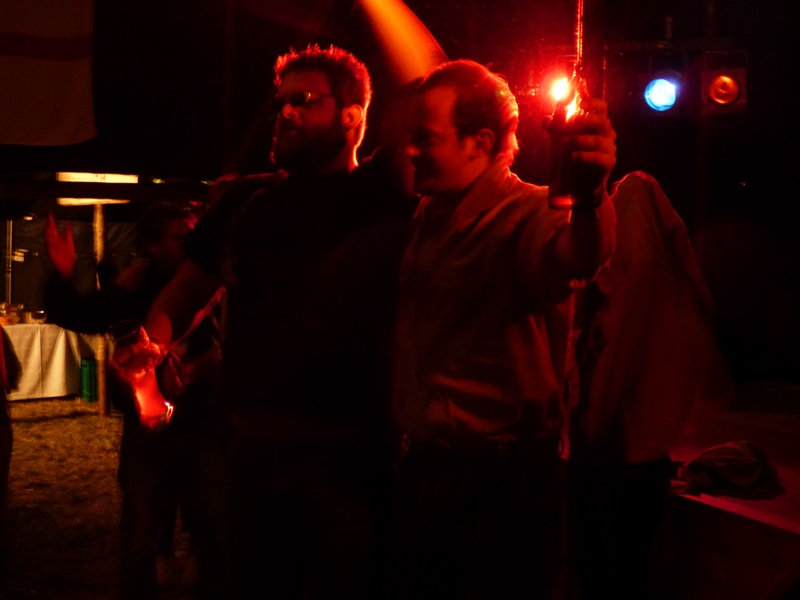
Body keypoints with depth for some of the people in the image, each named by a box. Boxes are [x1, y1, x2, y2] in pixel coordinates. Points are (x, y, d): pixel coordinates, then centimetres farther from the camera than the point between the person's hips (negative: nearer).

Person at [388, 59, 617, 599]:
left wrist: (588, 194, -60)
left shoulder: (526, 214, -15)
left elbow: (575, 254, -41)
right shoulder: (430, 218, 10)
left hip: (505, 489, -7)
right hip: (424, 472, 7)